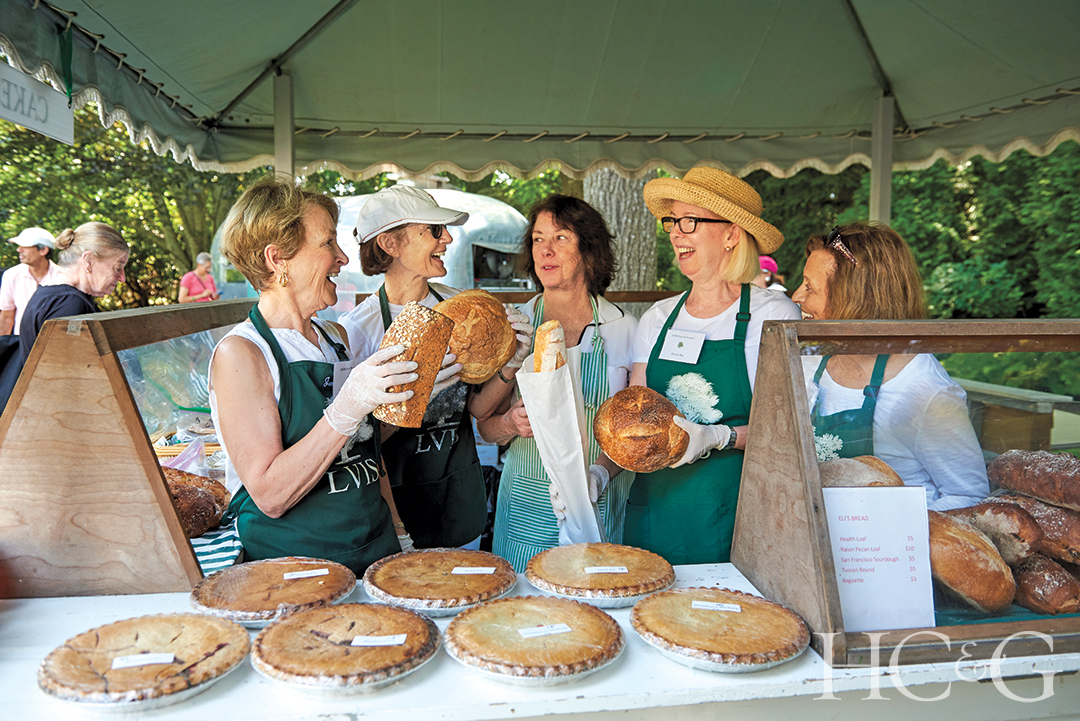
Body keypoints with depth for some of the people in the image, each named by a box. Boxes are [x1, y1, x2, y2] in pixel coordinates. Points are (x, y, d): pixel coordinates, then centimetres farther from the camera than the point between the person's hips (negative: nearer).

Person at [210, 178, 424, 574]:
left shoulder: (336, 337, 11)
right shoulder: (239, 353, -11)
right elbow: (270, 495, -17)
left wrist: (399, 532, 13)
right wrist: (346, 410, -25)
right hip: (290, 565, -5)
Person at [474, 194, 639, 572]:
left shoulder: (624, 328, -3)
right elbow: (485, 425, 3)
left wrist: (600, 474, -20)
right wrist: (511, 424, -19)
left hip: (601, 504, -1)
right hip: (526, 503, 1)